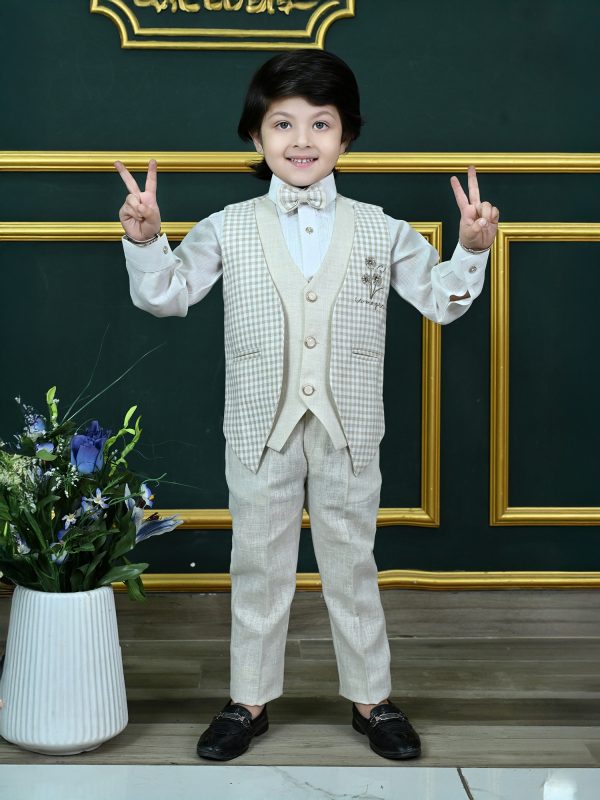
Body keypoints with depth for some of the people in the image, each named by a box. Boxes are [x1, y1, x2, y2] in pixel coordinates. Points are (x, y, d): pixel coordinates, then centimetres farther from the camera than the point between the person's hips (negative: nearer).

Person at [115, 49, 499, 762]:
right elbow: (166, 295, -3)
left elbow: (439, 300, 5)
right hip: (260, 431, 0)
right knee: (259, 569, 12)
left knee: (351, 567, 13)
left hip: (349, 433, 0)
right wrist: (144, 239, -20)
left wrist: (471, 249, -11)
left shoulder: (380, 230, 2)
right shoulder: (229, 229, 0)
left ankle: (371, 697, 29)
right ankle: (251, 699, 28)